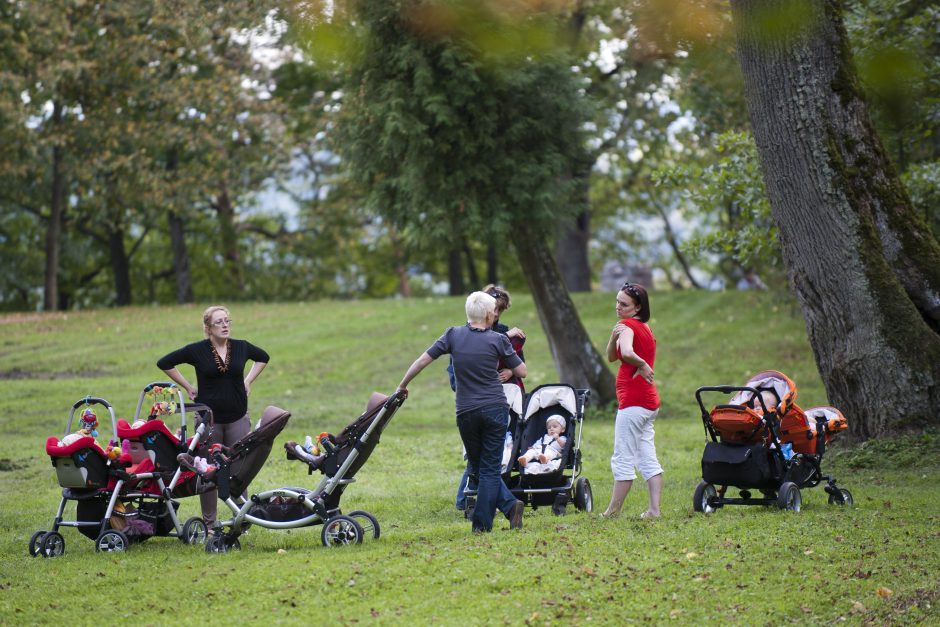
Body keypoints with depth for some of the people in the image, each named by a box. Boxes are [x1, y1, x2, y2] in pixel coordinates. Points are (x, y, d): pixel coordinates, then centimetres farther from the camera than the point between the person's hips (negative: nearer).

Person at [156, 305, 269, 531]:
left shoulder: (241, 347, 2)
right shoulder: (197, 350, -6)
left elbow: (263, 358, 23)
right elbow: (164, 363, 3)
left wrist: (248, 380, 11)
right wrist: (187, 386, 1)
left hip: (238, 419, 2)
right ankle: (209, 524, 10)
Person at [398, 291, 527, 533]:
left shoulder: (453, 336, 1)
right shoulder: (498, 340, -3)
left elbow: (422, 360, 2)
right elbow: (521, 372, 2)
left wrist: (402, 386, 14)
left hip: (466, 412, 1)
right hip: (495, 410, -1)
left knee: (478, 466, 14)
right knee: (490, 468, 4)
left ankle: (509, 504, 1)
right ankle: (482, 523, -2)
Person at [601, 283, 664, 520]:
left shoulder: (629, 325, -10)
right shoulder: (645, 328, 18)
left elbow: (627, 352, -33)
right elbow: (611, 357, 15)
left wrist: (643, 366, -15)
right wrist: (613, 337, -4)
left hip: (633, 401, -9)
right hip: (649, 400, 9)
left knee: (623, 459, -3)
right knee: (648, 458, 8)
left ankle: (613, 510, 3)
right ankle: (654, 509, 5)